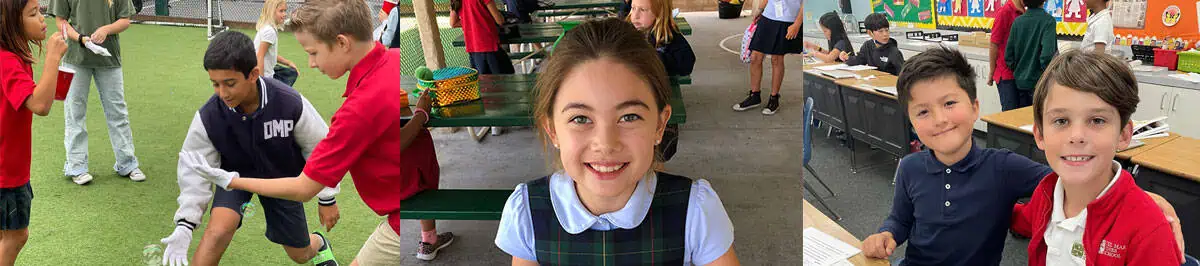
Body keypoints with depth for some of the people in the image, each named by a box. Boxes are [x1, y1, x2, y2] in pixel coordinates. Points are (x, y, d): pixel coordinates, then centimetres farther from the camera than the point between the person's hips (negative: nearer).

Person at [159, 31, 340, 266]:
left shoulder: (291, 104, -33)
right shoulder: (207, 118, -29)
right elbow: (196, 171, -17)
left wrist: (327, 199, -5)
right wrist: (185, 226, -29)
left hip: (282, 176, 0)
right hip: (237, 174, 0)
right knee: (218, 230, -30)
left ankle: (320, 245, 53)